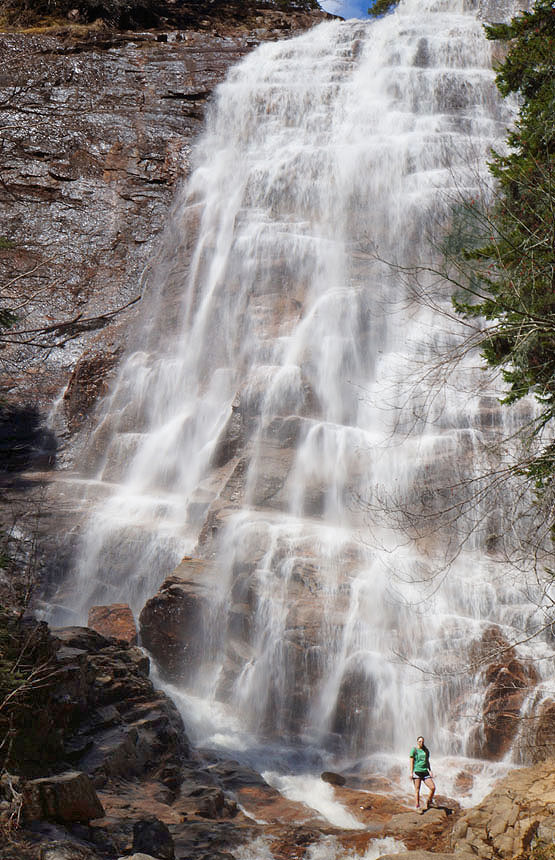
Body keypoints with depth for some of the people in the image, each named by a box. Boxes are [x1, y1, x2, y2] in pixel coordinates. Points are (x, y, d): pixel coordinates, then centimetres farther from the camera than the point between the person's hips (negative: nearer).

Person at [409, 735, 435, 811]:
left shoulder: (426, 751, 14)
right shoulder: (414, 750, 0)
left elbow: (427, 761, 19)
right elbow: (412, 762, -2)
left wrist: (430, 770, 7)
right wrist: (411, 772, -8)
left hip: (425, 772, 4)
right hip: (417, 771, -4)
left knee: (433, 788, -6)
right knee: (417, 790, -4)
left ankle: (428, 804, 13)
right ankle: (418, 807, 2)